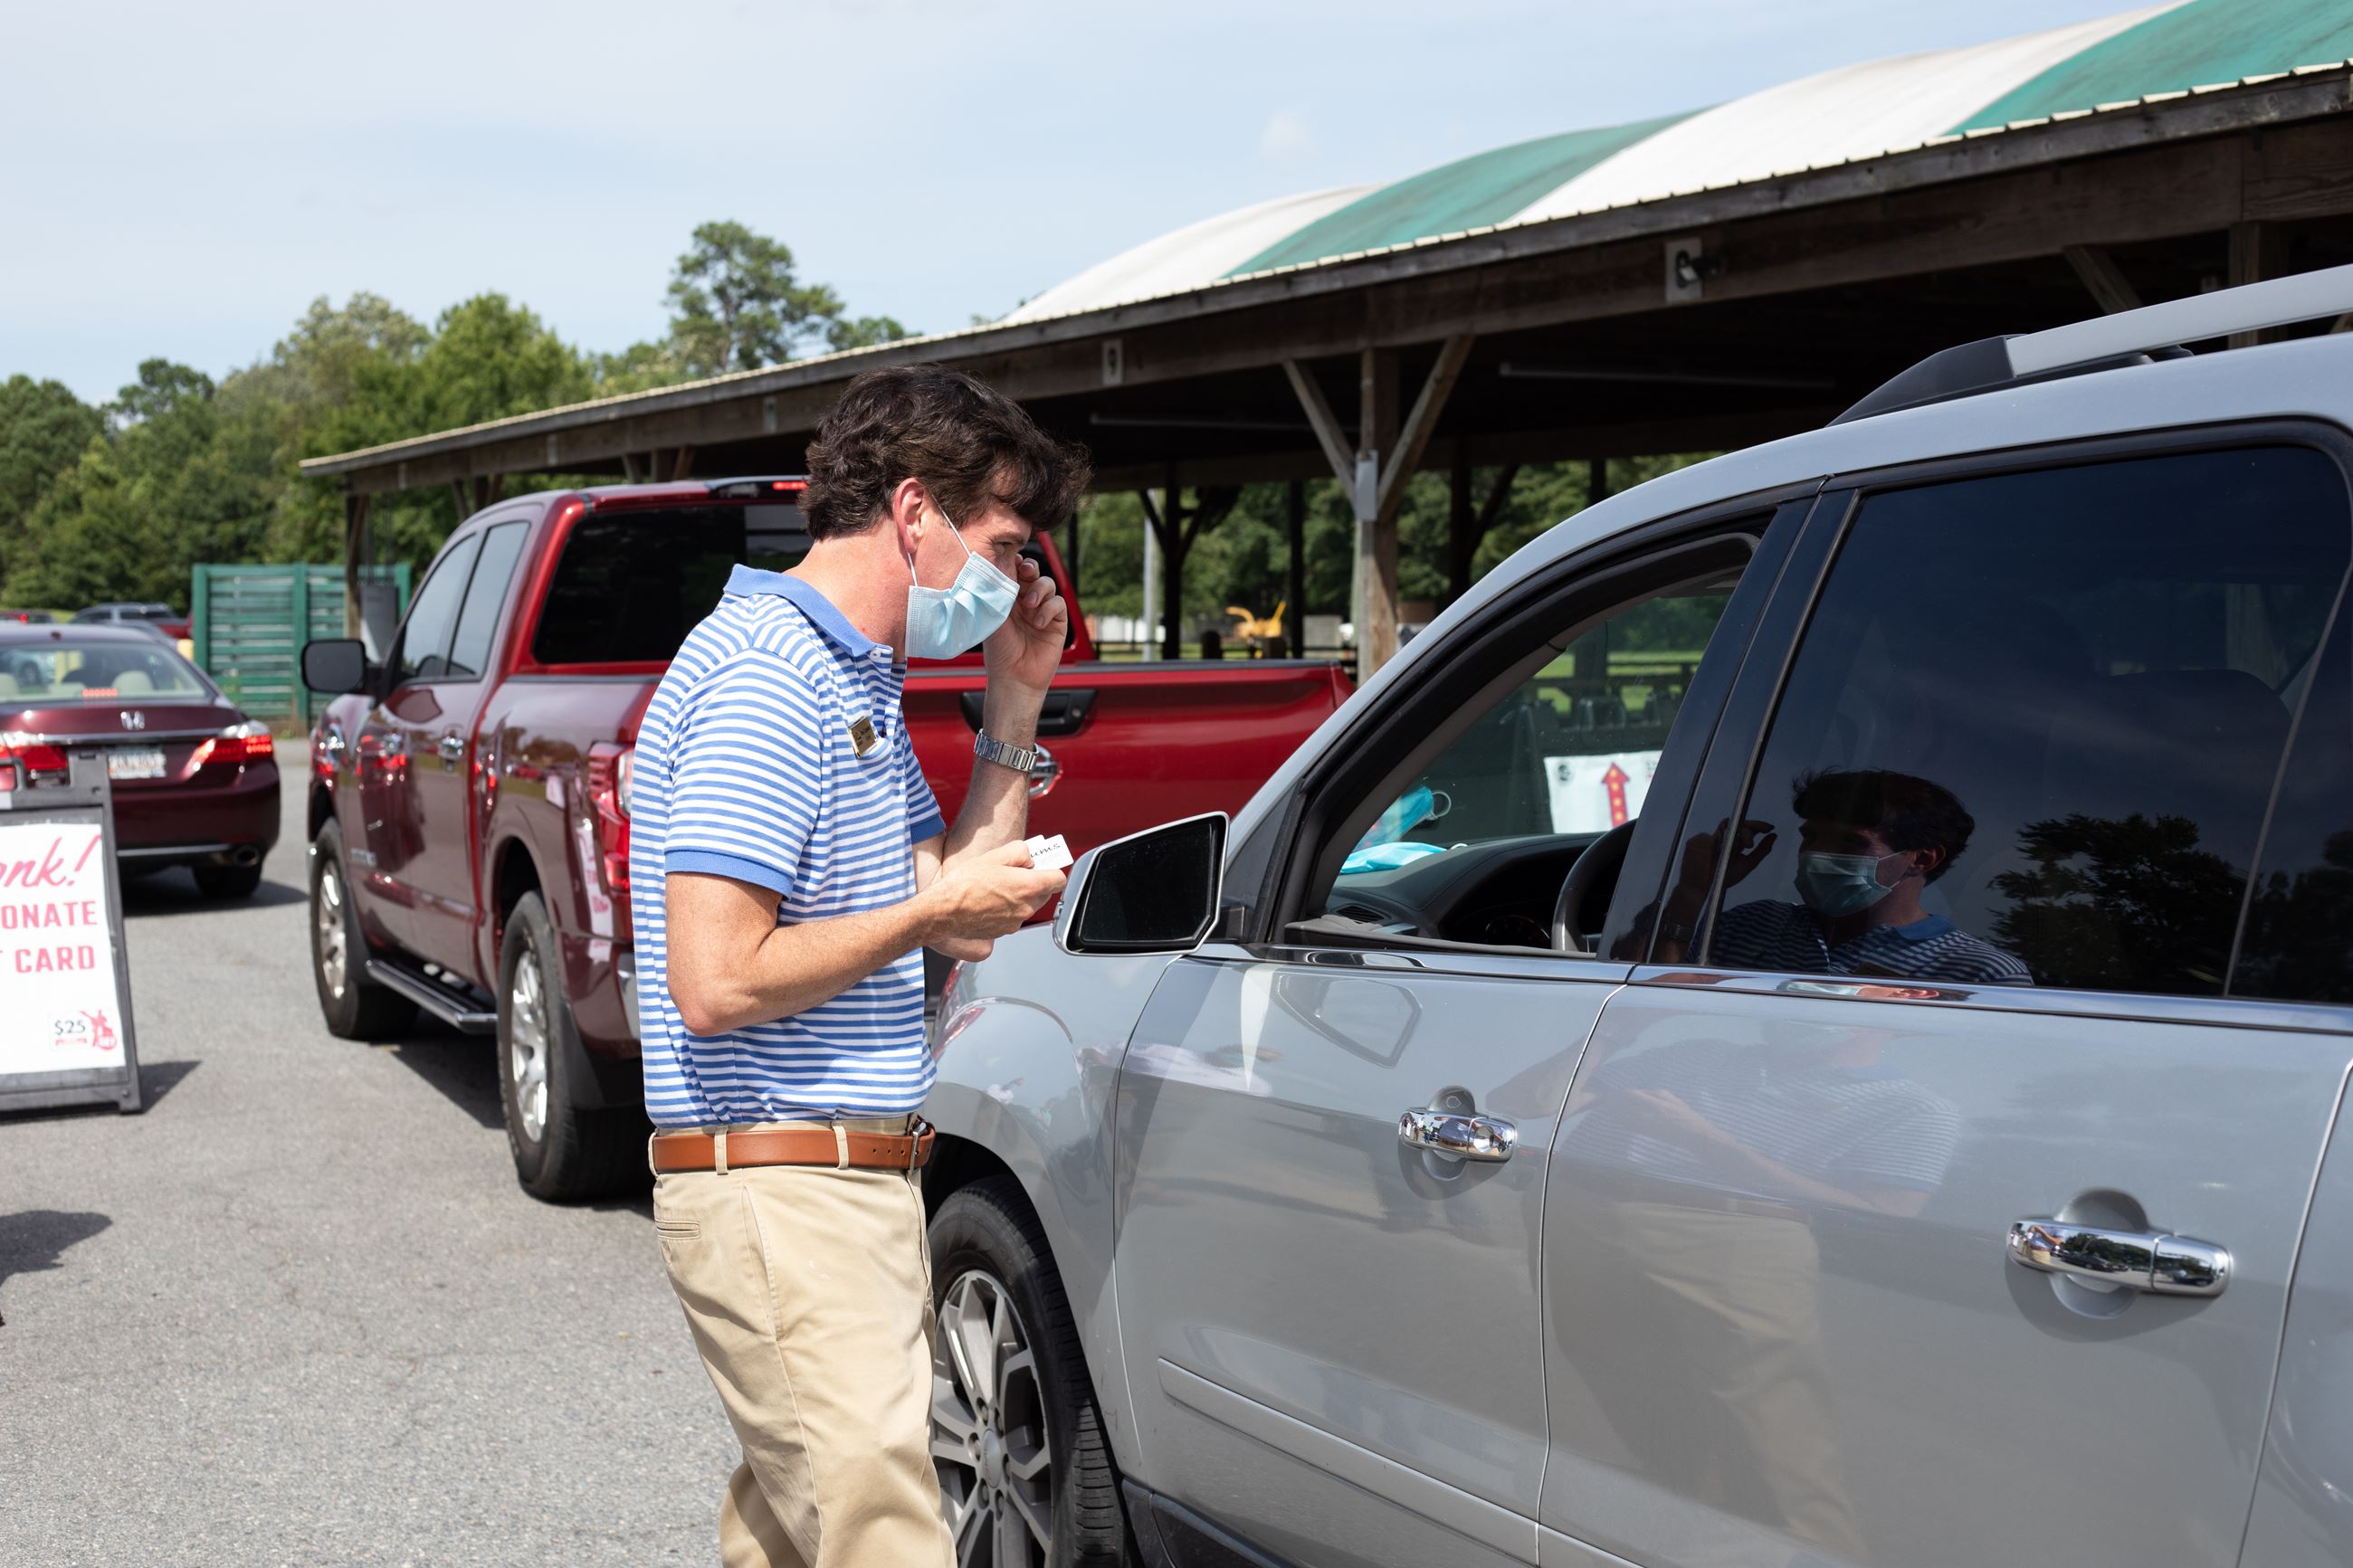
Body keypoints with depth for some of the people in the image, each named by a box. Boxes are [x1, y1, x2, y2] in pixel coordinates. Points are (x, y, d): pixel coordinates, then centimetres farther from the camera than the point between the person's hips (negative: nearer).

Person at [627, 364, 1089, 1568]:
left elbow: (959, 914, 18)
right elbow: (716, 984, -23)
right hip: (781, 1193, -10)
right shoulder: (766, 674, -16)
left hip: (836, 1187, 10)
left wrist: (1013, 711, 13)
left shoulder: (857, 678, 17)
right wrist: (936, 907, -13)